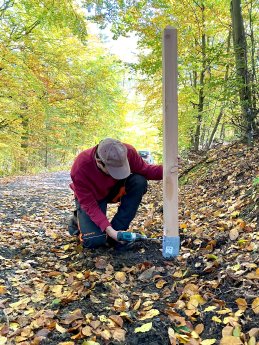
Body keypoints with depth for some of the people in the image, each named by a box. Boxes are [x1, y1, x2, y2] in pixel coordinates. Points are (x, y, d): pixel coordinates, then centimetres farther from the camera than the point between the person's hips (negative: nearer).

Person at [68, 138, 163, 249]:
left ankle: (117, 232, -17)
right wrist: (108, 229, -37)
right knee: (94, 241, -23)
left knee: (139, 181, -28)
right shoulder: (80, 168, -35)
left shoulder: (127, 152, -28)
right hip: (91, 197, -3)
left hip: (115, 189, 4)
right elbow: (89, 205, -29)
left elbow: (144, 170, -12)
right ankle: (78, 220, 13)